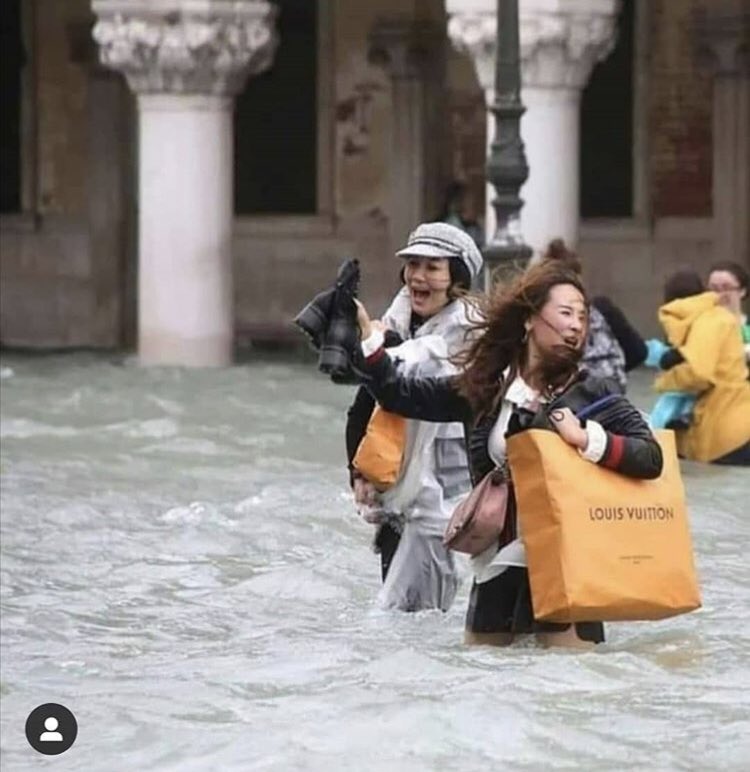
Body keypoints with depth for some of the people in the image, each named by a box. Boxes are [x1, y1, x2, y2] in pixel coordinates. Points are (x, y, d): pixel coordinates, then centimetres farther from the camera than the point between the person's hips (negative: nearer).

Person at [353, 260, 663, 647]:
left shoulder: (592, 394, 0)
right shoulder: (483, 387, 8)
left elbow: (651, 457, -8)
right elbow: (400, 394, 12)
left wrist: (587, 439, -17)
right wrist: (366, 335, 5)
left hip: (564, 568, -4)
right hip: (496, 569, 4)